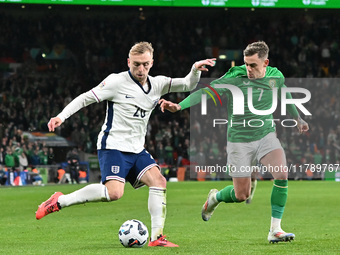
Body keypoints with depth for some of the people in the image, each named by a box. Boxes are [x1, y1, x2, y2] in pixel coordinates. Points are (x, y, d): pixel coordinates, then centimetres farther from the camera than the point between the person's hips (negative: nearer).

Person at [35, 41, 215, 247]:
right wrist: (62, 116, -16)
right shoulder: (117, 82, -8)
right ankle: (60, 201, -11)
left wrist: (195, 70, -9)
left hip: (137, 150, 7)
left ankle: (157, 237, -9)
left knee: (159, 181, -12)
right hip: (113, 147, -7)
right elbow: (85, 98, -6)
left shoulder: (157, 84, 9)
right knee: (114, 193, -24)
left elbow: (188, 85, 12)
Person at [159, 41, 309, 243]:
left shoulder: (276, 77, -2)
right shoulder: (235, 77, -15)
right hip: (239, 140, -3)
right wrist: (179, 106, -33)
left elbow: (285, 96, 20)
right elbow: (206, 92, -20)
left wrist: (298, 119, 35)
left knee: (282, 174, -23)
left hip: (266, 135, 3)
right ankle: (215, 197, 36)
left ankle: (275, 230, -13)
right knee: (241, 195, -2)